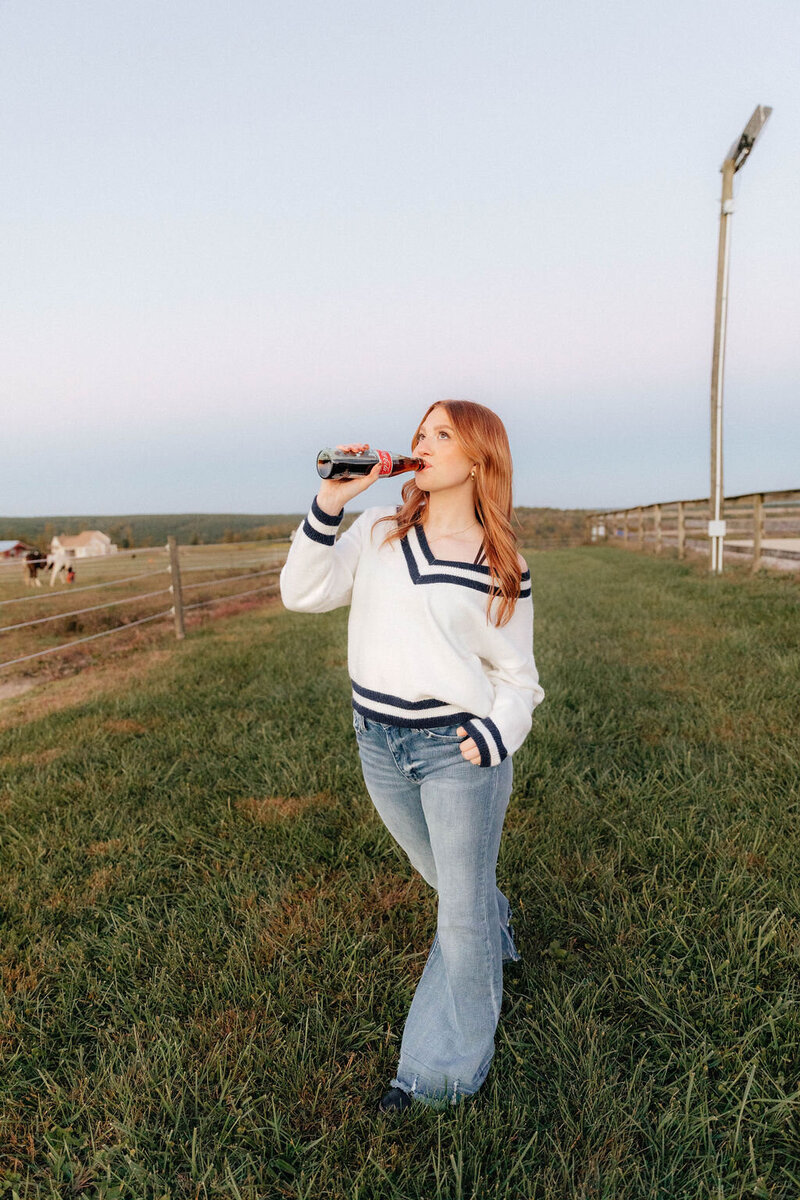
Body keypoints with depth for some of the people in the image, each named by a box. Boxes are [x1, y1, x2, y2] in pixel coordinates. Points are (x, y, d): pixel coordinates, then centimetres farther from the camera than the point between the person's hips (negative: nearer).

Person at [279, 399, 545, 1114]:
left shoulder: (503, 568, -6)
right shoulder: (378, 532, 2)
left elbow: (517, 677, 0)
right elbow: (302, 594, -7)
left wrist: (493, 736, -17)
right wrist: (330, 504, -15)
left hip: (460, 749, -3)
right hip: (380, 744, 4)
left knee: (461, 913, 9)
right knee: (449, 879, 25)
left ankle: (444, 1071, 33)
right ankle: (497, 936, 58)